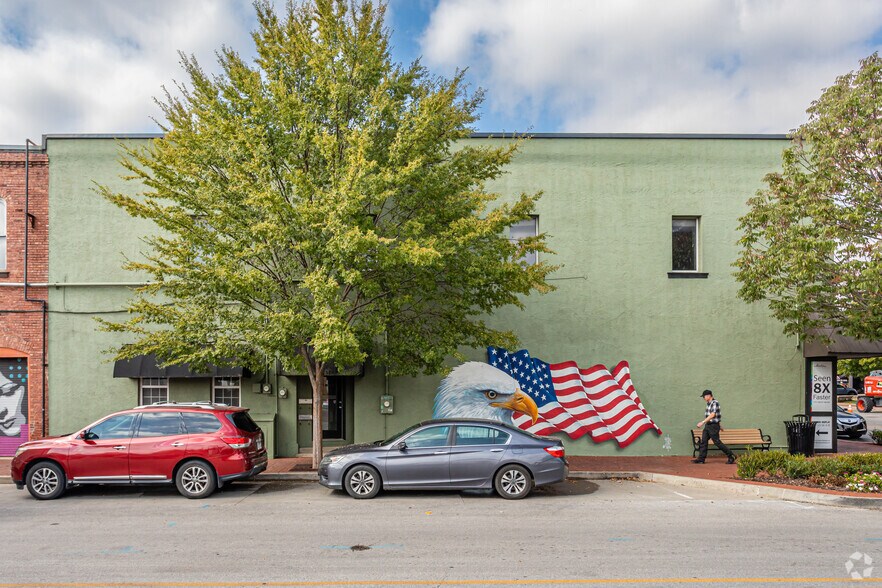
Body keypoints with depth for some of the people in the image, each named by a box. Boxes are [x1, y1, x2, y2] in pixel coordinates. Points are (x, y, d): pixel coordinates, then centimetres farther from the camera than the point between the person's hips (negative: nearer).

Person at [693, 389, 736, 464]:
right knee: (703, 441, 3)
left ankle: (731, 456, 10)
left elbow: (712, 415, -24)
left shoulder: (715, 403, -15)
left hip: (713, 425, -9)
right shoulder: (708, 404, 13)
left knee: (717, 442, -3)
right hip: (707, 425, 9)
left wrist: (703, 422, -27)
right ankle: (701, 459, 5)